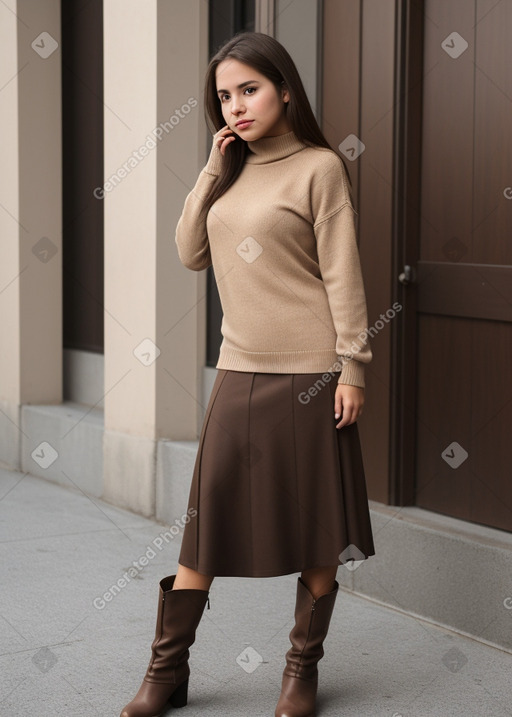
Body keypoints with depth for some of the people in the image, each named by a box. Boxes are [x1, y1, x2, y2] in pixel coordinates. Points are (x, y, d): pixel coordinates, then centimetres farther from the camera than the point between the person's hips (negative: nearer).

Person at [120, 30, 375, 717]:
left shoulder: (319, 167, -4)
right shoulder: (232, 170, 14)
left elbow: (343, 273, -7)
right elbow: (191, 254, 9)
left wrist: (352, 366, -11)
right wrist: (212, 171, 1)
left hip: (308, 374, -5)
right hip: (239, 371, 5)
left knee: (316, 530, 4)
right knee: (205, 520, 5)